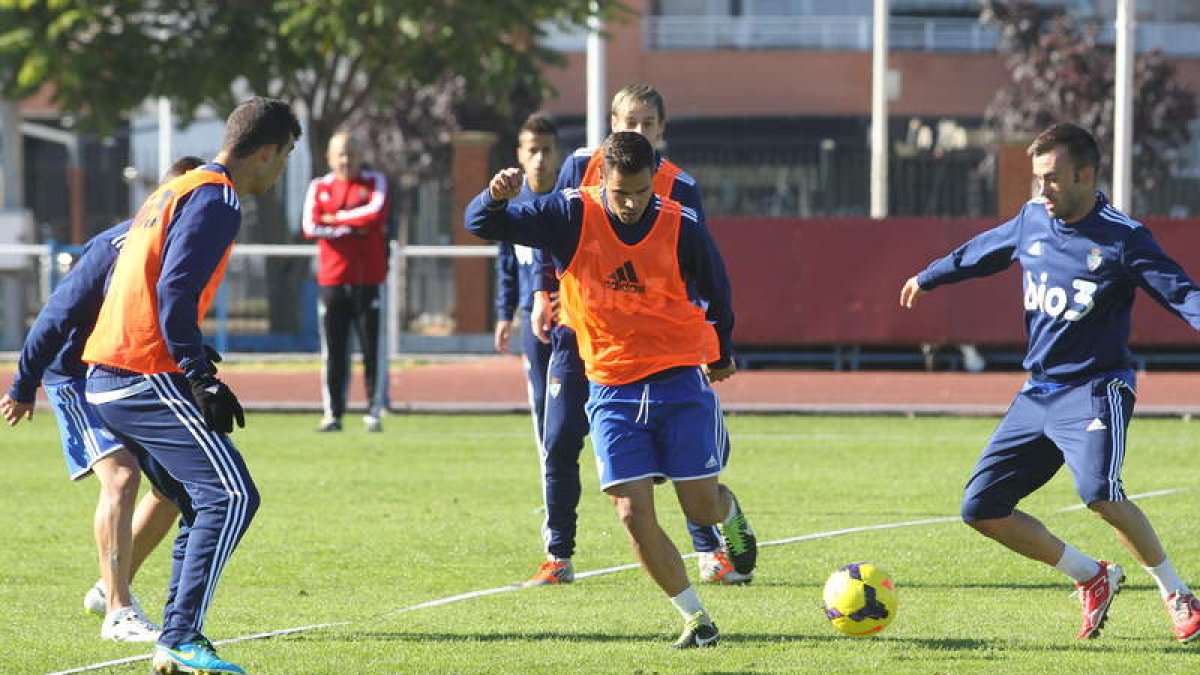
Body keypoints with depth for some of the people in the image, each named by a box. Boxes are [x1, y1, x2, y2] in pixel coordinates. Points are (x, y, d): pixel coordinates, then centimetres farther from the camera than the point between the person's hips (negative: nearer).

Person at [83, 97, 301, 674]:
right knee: (232, 497, -13)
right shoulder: (216, 200, -9)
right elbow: (174, 292, -20)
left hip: (107, 379, 10)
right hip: (147, 380, -10)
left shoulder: (174, 191, 21)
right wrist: (203, 378, -18)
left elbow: (120, 281, 23)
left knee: (203, 506, 14)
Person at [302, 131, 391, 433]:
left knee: (371, 348, -2)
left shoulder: (375, 182, 4)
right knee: (333, 351, 3)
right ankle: (332, 413, 6)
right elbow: (310, 226, -5)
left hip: (367, 279, -2)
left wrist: (335, 218, -7)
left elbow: (376, 212, -15)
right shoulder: (319, 187, 9)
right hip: (332, 280, 2)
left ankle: (374, 412, 0)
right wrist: (351, 228, -9)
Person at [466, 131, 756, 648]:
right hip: (612, 386, 1)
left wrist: (720, 354, 22)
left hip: (681, 378, -1)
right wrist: (497, 197, -33)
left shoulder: (681, 228, -10)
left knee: (702, 507, -2)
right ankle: (696, 618, 4)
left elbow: (717, 292, 9)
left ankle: (730, 514, 37)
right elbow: (482, 225, -10)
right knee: (633, 512, -10)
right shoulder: (571, 217, -10)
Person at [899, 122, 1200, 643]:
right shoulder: (1032, 220, 7)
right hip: (1037, 394, 7)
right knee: (981, 508, 2)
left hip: (1093, 388, -7)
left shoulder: (1122, 238, -12)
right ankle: (1092, 579, 17)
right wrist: (928, 277, 41)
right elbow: (982, 251, 27)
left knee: (1099, 492, -32)